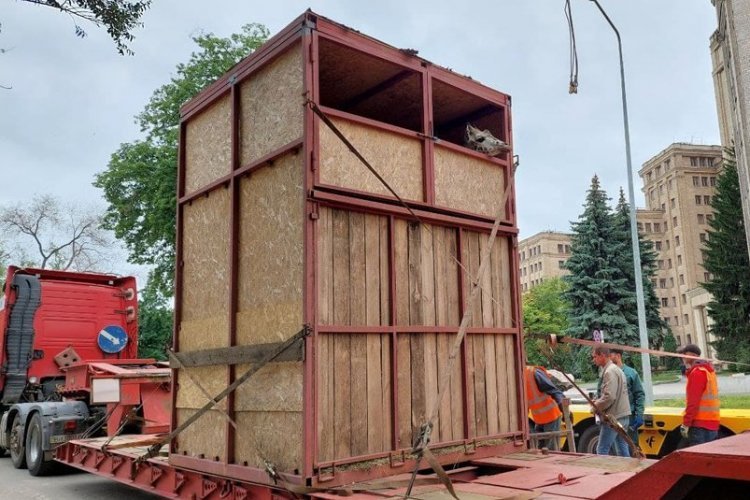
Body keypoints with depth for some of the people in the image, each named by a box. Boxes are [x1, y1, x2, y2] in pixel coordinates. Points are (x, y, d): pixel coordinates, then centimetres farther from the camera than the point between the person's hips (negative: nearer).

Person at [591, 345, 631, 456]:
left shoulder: (609, 372, -16)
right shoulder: (616, 369, 14)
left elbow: (609, 397, -23)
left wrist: (596, 406, -9)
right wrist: (597, 401, 8)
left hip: (613, 418, -10)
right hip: (623, 416, 10)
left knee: (602, 450, -4)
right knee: (623, 450, 13)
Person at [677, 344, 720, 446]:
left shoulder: (697, 372, -13)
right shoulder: (707, 370, 17)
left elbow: (693, 401, -18)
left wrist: (686, 423, -16)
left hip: (700, 425, -10)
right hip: (712, 423, 10)